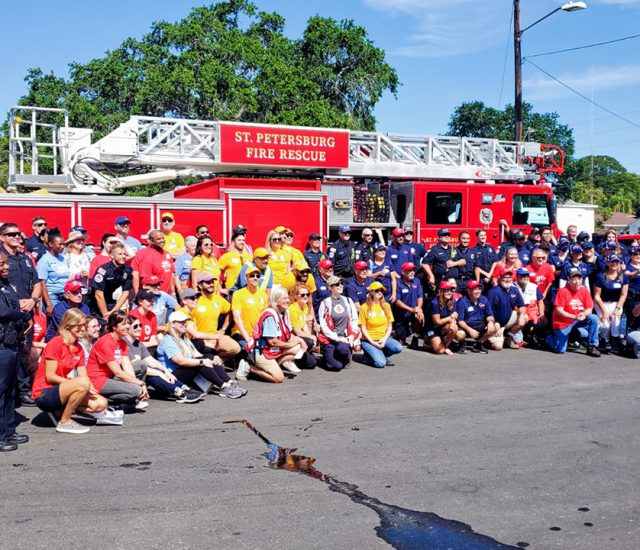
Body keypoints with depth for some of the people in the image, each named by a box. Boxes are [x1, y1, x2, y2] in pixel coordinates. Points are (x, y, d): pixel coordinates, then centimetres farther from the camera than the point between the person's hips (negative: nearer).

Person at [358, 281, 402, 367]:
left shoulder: (386, 306, 6)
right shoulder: (365, 307, -6)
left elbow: (389, 326, 7)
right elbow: (363, 328, -6)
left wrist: (385, 339, -9)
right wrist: (373, 343, -14)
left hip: (383, 338, 4)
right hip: (369, 340, -4)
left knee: (398, 348, -25)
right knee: (380, 363, -24)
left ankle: (381, 354, 3)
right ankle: (369, 355, 9)